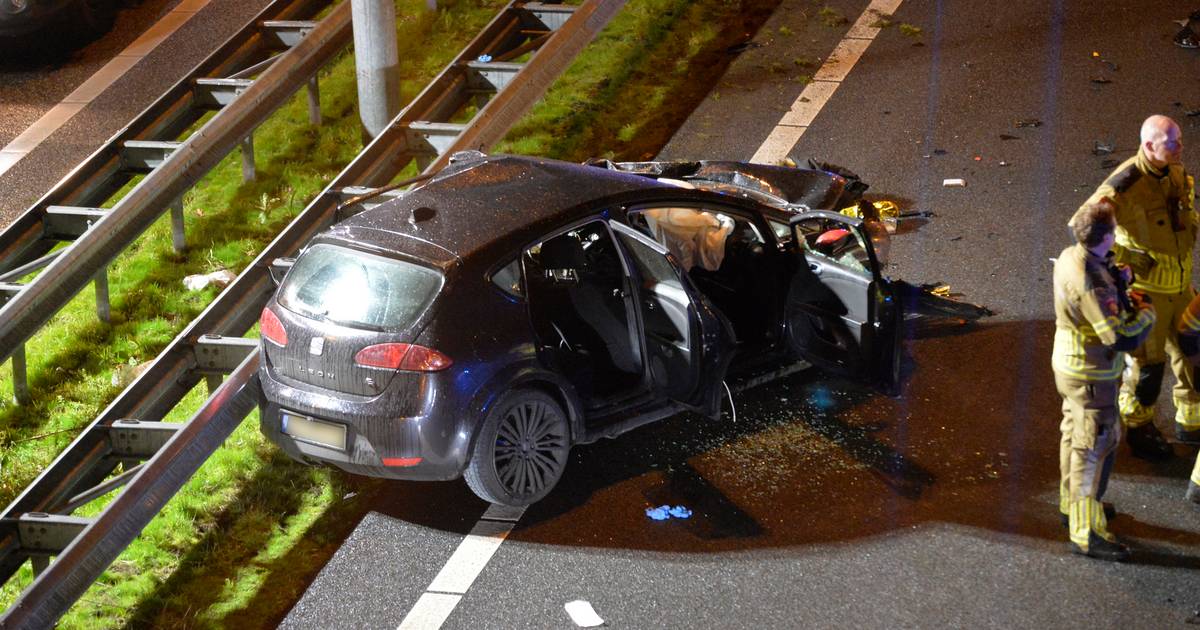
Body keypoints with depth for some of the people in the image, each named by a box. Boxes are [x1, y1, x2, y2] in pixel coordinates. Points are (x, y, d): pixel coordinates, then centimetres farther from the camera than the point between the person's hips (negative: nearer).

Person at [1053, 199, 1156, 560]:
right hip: (1091, 377, -10)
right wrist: (1146, 311, -13)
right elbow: (1124, 338, -31)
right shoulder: (1091, 282, -32)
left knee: (1075, 433, 24)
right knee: (1094, 448, 0)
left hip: (1069, 364, 10)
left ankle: (1073, 504, 43)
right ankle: (1087, 533, 7)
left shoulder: (1070, 257, -4)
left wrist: (1115, 278, 1)